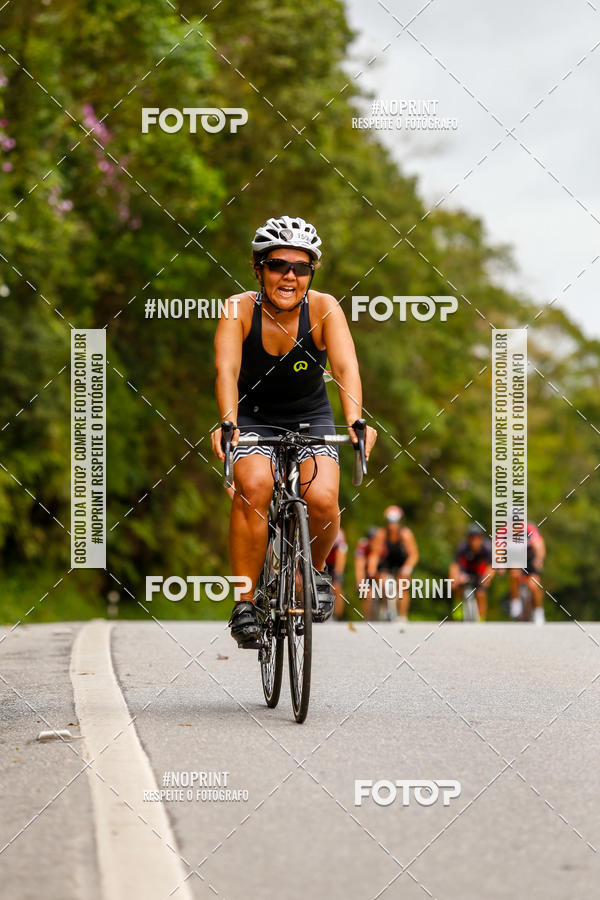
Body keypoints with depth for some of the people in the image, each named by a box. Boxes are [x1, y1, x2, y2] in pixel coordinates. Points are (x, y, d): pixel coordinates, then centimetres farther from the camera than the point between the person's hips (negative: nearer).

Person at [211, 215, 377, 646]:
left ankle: (316, 569, 10)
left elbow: (346, 367, -31)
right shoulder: (239, 310, -18)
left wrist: (355, 421, -48)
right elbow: (227, 369, -32)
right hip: (255, 417, -1)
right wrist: (227, 423, -49)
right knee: (253, 485, -30)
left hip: (311, 418, 1)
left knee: (322, 500, -24)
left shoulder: (324, 308, -18)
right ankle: (245, 603, -21)